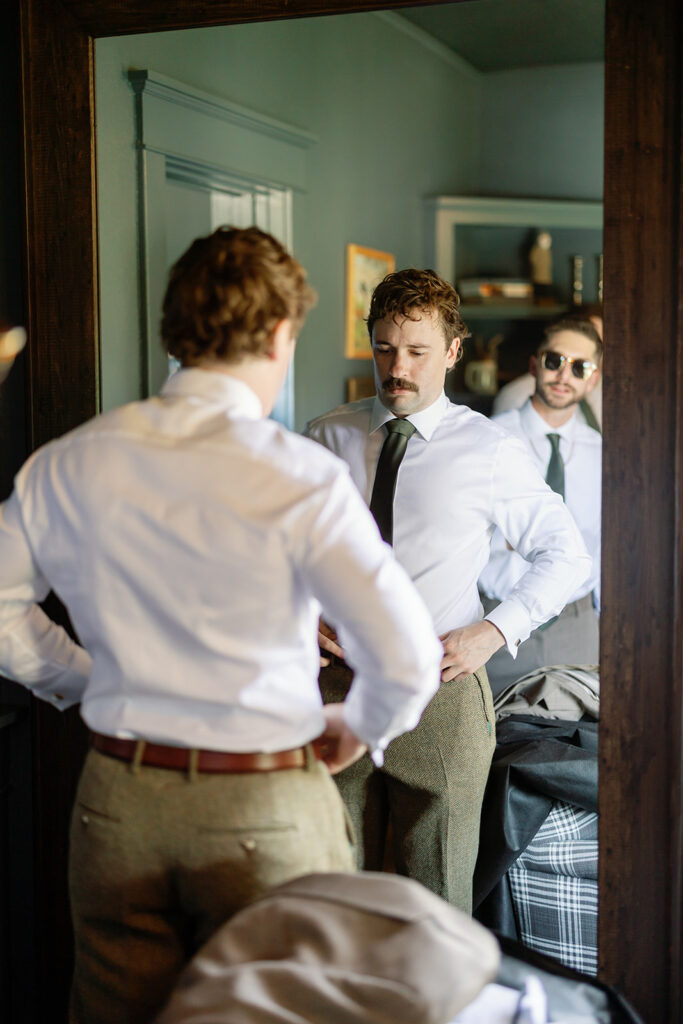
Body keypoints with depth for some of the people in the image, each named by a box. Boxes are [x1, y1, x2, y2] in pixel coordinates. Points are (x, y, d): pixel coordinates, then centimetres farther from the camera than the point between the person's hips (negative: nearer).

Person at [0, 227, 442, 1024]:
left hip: (115, 799, 4)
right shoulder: (300, 478, -17)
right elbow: (407, 658, -19)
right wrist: (359, 729, 2)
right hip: (263, 809, -4)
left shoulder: (70, 464, -3)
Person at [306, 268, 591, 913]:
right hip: (337, 681, 2)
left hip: (441, 687, -2)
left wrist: (493, 631, -6)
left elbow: (566, 554, 6)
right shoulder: (328, 437, 5)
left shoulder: (489, 451, -1)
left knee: (438, 900, 7)